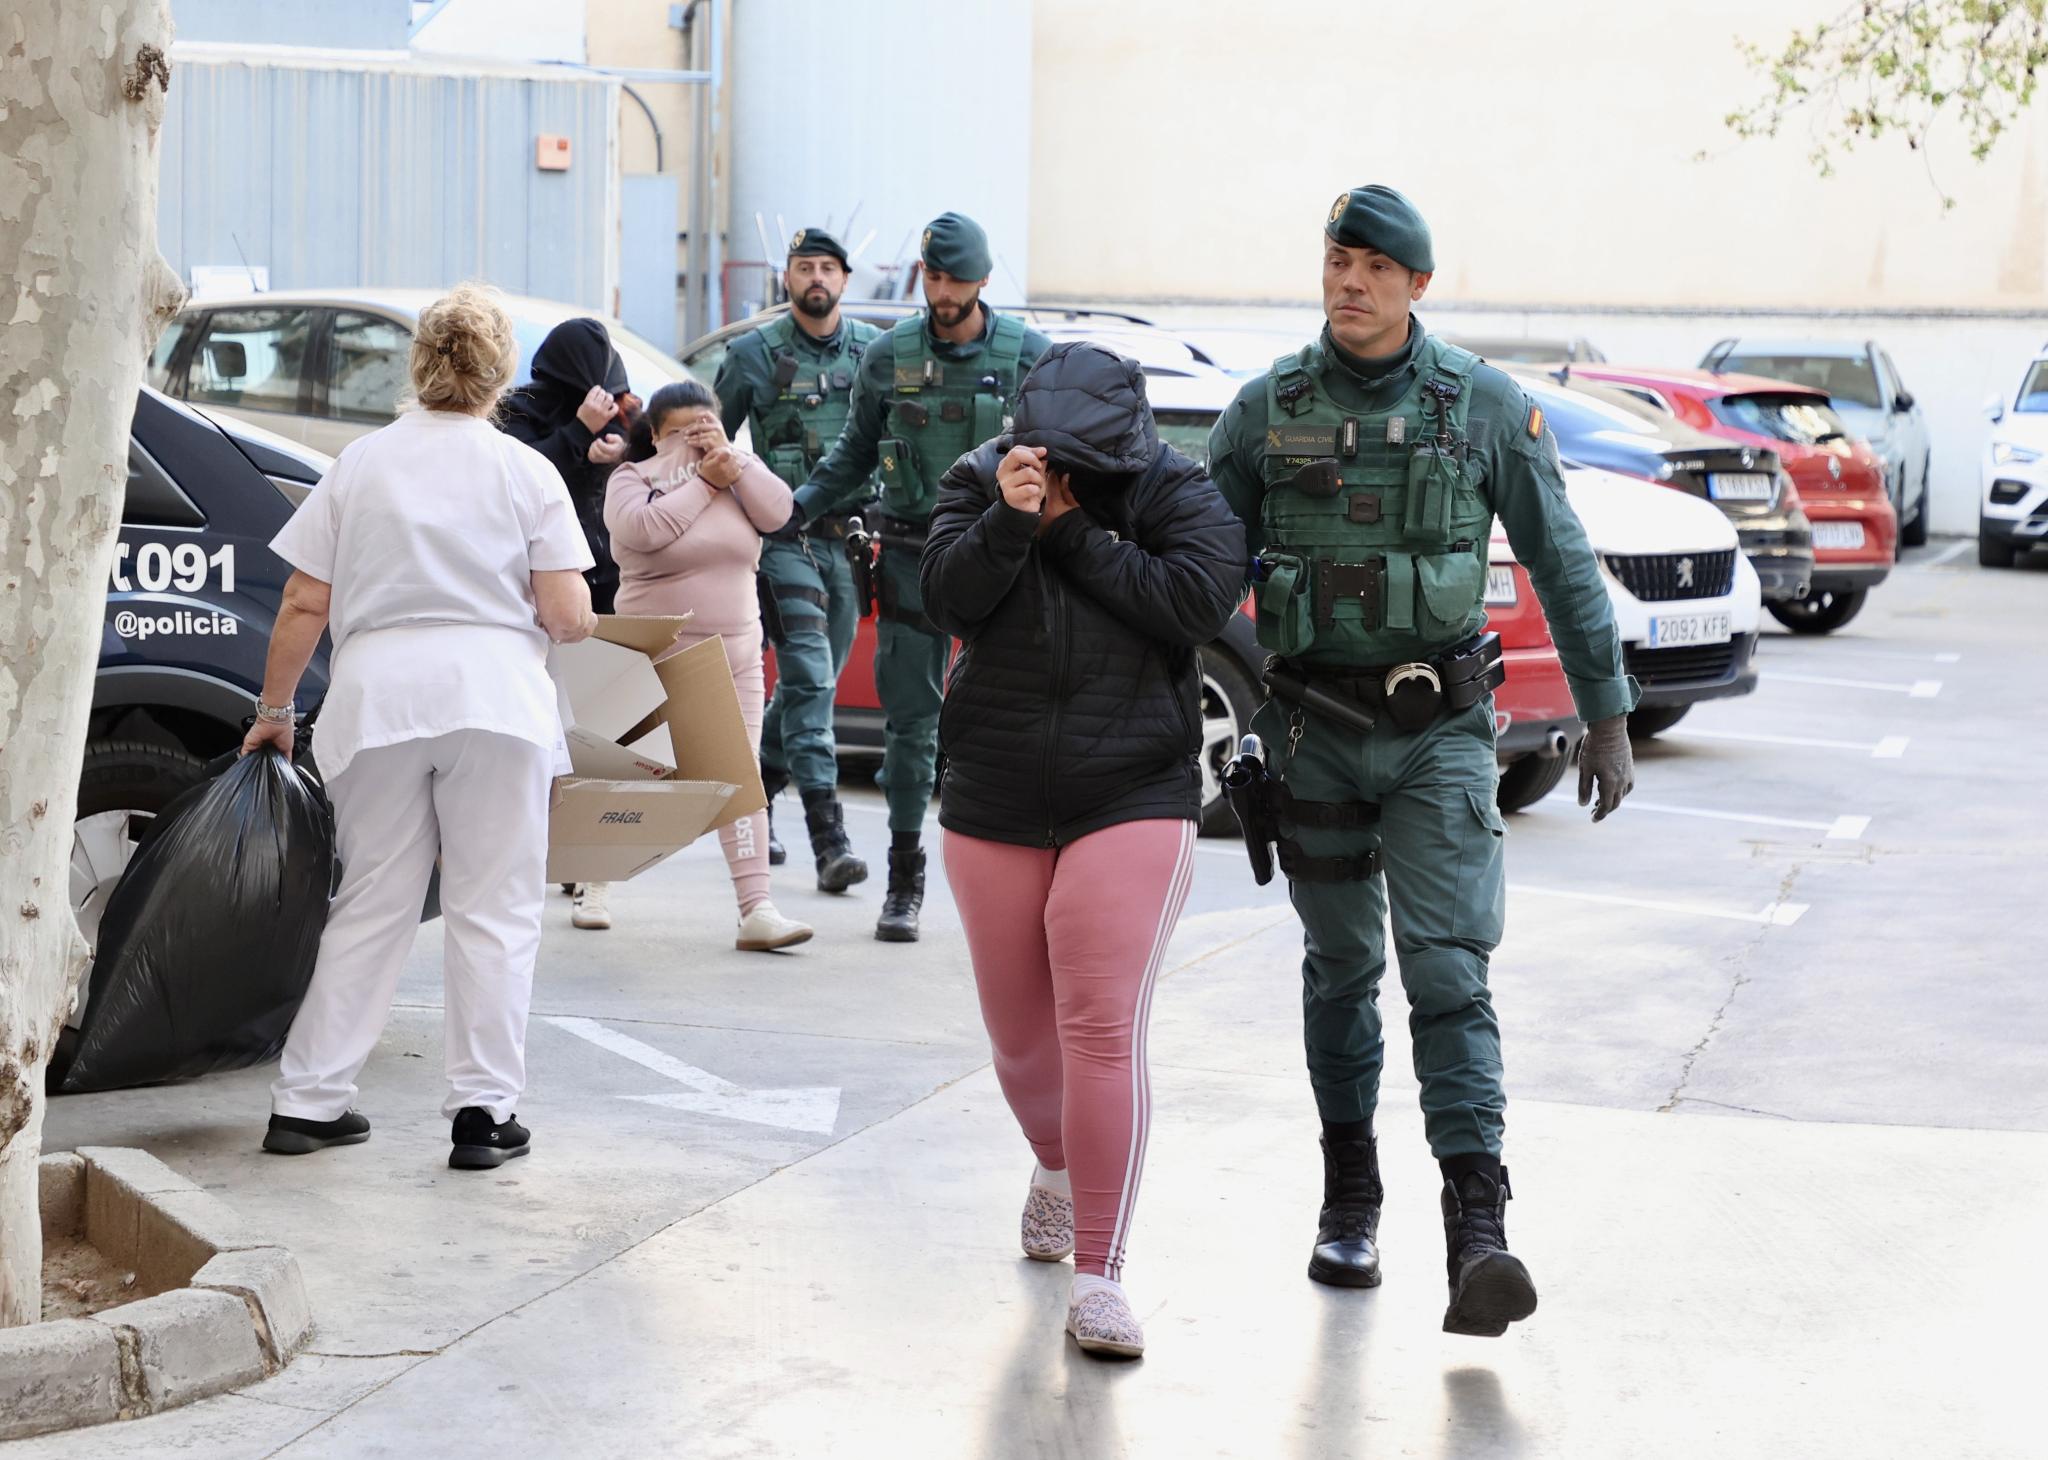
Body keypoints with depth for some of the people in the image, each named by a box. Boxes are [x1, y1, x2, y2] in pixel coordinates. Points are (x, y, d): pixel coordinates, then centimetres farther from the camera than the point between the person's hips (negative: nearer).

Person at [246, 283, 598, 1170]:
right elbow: (568, 616, -2)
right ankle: (483, 1108, 2)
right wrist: (579, 621, 21)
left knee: (371, 905, 11)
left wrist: (274, 709, 18)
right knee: (493, 908, 4)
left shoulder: (360, 465, 9)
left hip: (377, 695, 2)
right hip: (495, 695, -2)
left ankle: (308, 1101, 13)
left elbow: (305, 607, 8)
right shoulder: (527, 472, 4)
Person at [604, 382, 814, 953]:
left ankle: (756, 909, -8)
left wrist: (732, 462, -17)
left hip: (734, 655, 3)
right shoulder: (633, 478, -2)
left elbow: (777, 510, -8)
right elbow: (641, 528, -23)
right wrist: (704, 481, -16)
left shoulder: (742, 468, 10)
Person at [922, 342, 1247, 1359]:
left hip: (1131, 804, -3)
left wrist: (1073, 533, -17)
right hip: (994, 806, 3)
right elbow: (947, 598, -11)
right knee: (1019, 1035, 14)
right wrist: (1008, 519, -27)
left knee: (1103, 1034, -14)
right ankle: (1057, 1169, 48)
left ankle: (1100, 1278, -10)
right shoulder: (981, 481, 2)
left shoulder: (1174, 494, -4)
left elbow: (1200, 602, -19)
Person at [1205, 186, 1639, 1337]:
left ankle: (1478, 1233, -19)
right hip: (1313, 729, 2)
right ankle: (1351, 1200, 26)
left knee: (1448, 969, -12)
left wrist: (1609, 716, 3)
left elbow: (1564, 564, 3)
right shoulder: (1268, 411, 2)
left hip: (1440, 728, -2)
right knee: (1341, 968, 12)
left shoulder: (1485, 407, -2)